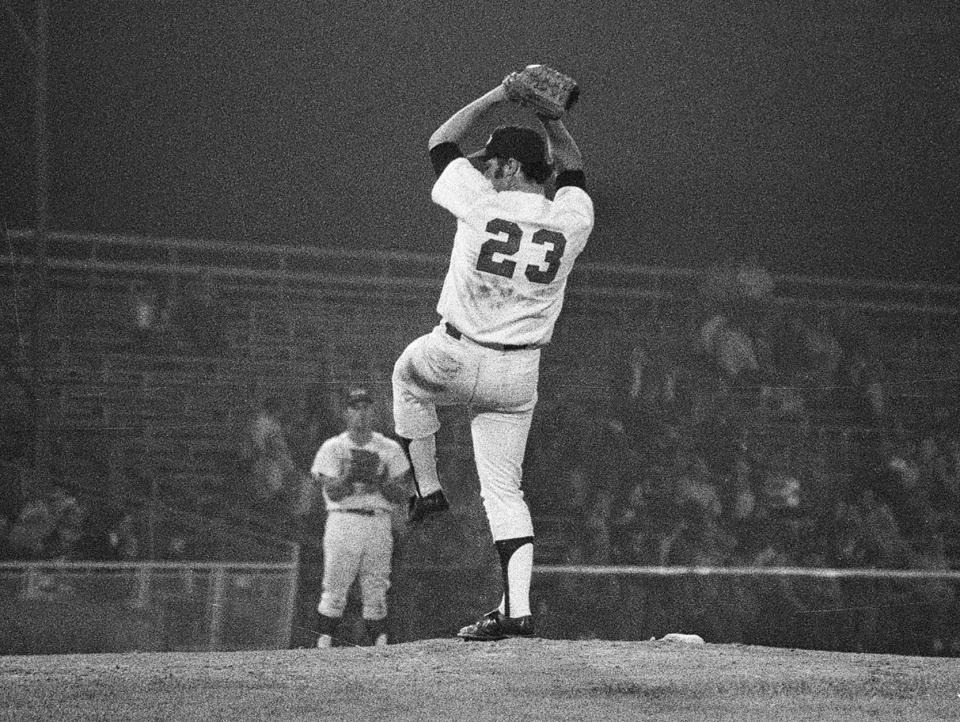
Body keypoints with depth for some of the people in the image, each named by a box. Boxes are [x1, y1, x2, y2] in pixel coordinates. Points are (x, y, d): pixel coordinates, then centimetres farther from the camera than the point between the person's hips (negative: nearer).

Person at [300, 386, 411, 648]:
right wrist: (351, 474, -19)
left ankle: (381, 646, 2)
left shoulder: (390, 449, 11)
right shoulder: (332, 448, 6)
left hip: (379, 523, 2)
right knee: (335, 589, -6)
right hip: (344, 521, -2)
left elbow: (401, 495, 6)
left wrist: (379, 480, -10)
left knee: (376, 592, 1)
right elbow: (333, 492, -4)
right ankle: (323, 646, -4)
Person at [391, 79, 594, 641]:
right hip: (520, 377, 3)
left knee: (408, 371, 33)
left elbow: (442, 144, 4)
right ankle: (517, 610, -4)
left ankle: (428, 487, 28)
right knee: (505, 491, 8)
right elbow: (573, 171, 21)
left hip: (458, 360, -3)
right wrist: (550, 115, 18)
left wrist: (496, 97, 8)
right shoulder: (572, 218, -4)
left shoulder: (482, 204, -13)